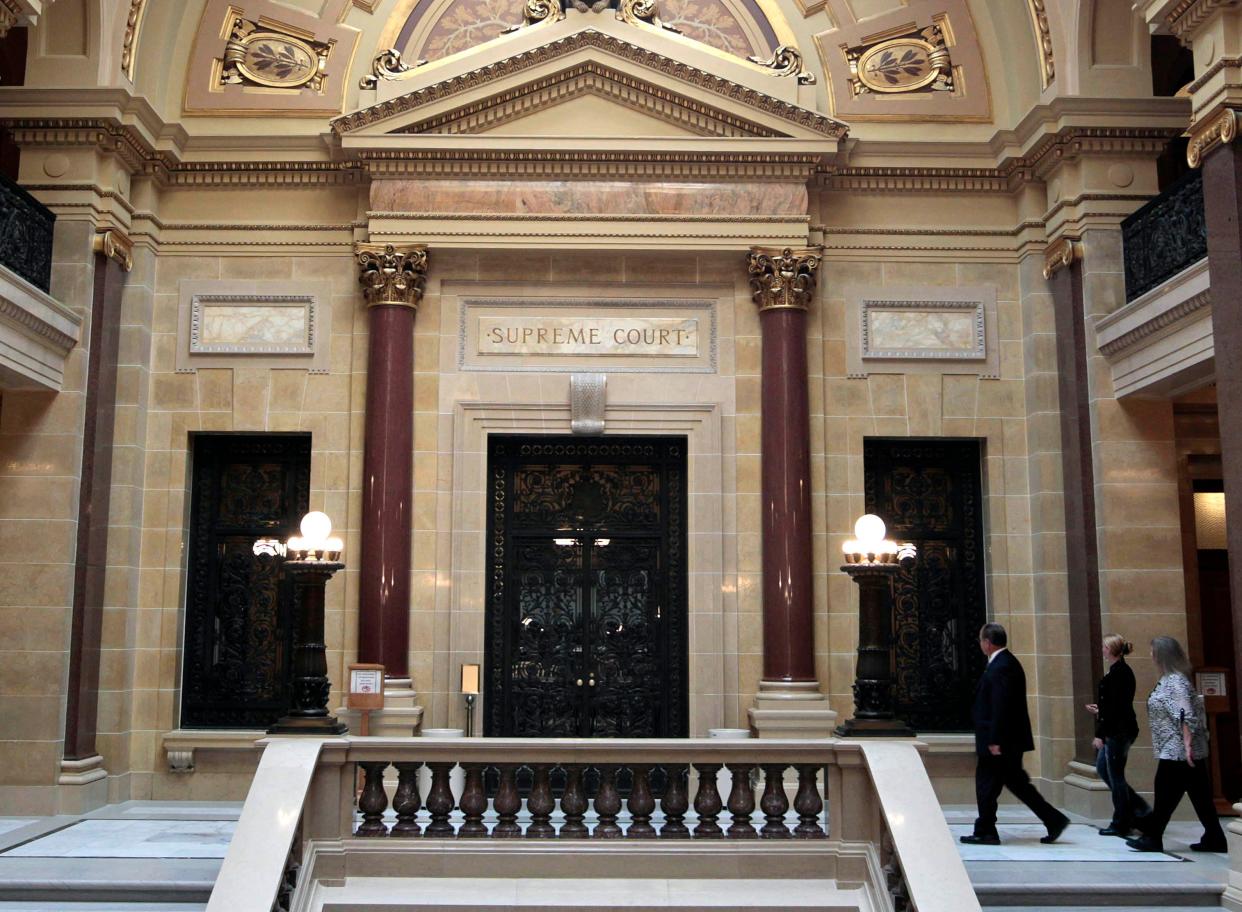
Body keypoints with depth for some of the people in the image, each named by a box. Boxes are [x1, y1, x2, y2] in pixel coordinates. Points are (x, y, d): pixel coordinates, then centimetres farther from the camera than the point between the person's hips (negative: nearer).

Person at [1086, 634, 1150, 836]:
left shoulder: (1119, 673, -18)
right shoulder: (1122, 671, 12)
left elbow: (1116, 706, -22)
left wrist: (1101, 734, -20)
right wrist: (1099, 710, 26)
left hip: (1119, 731, -10)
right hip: (1117, 731, 10)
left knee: (1115, 775, 0)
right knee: (1102, 768, 16)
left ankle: (1120, 824, 10)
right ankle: (1138, 808, 21)